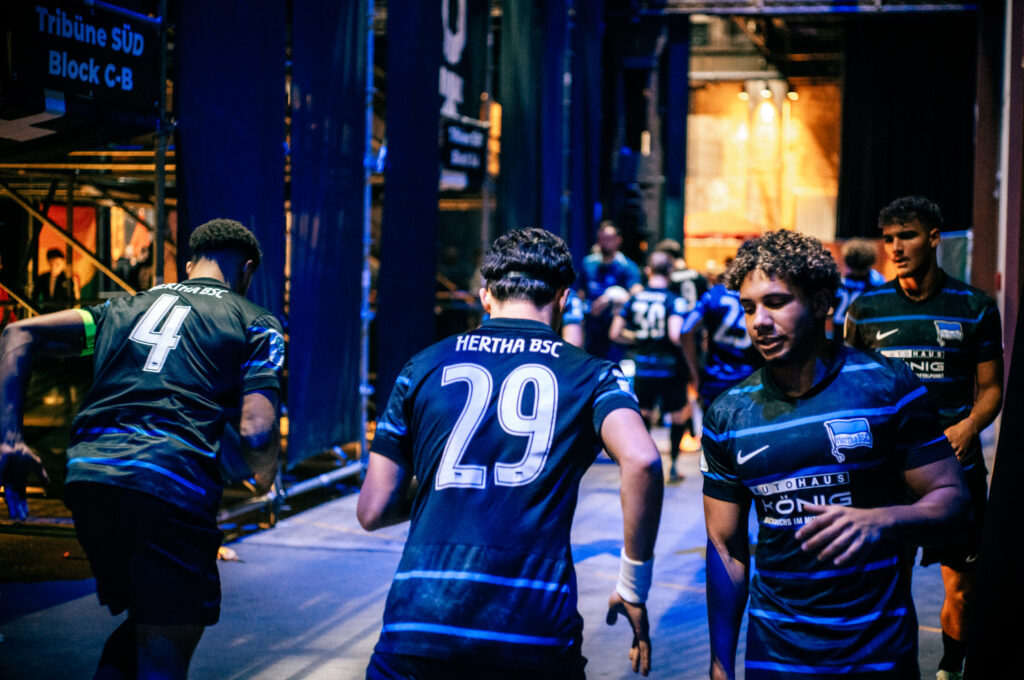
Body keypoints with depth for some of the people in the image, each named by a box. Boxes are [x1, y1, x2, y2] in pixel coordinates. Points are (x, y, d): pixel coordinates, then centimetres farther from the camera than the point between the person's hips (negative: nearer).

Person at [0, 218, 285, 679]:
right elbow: (254, 434, -3)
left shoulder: (128, 307, 25)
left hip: (86, 474, 5)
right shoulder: (256, 324, 11)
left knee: (140, 621, 25)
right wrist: (266, 477, 20)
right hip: (170, 484, -5)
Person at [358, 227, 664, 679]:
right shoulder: (590, 375, 8)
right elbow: (641, 461, -13)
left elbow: (373, 512, 11)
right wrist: (634, 588, -2)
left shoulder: (424, 367, 12)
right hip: (536, 635, 0)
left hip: (418, 623, 1)